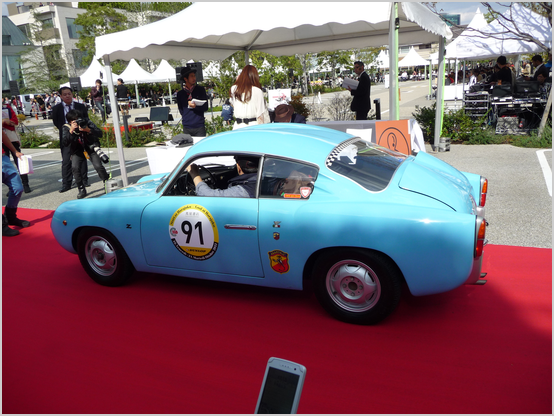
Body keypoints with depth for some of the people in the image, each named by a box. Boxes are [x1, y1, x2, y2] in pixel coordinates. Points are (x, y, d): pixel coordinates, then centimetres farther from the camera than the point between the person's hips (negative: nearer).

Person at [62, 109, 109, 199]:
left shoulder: (87, 122, -11)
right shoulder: (66, 128, -10)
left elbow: (100, 134, -16)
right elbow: (65, 143, -22)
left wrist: (88, 130, -33)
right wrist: (71, 131, -34)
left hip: (91, 147, -1)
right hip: (78, 150, 1)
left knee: (98, 166, -18)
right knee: (75, 167, -22)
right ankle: (81, 190, -5)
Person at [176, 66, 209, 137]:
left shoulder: (200, 89, 5)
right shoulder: (180, 94, 6)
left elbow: (205, 107, -1)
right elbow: (181, 110, 11)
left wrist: (195, 106, -17)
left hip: (199, 126, -1)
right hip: (186, 127, 1)